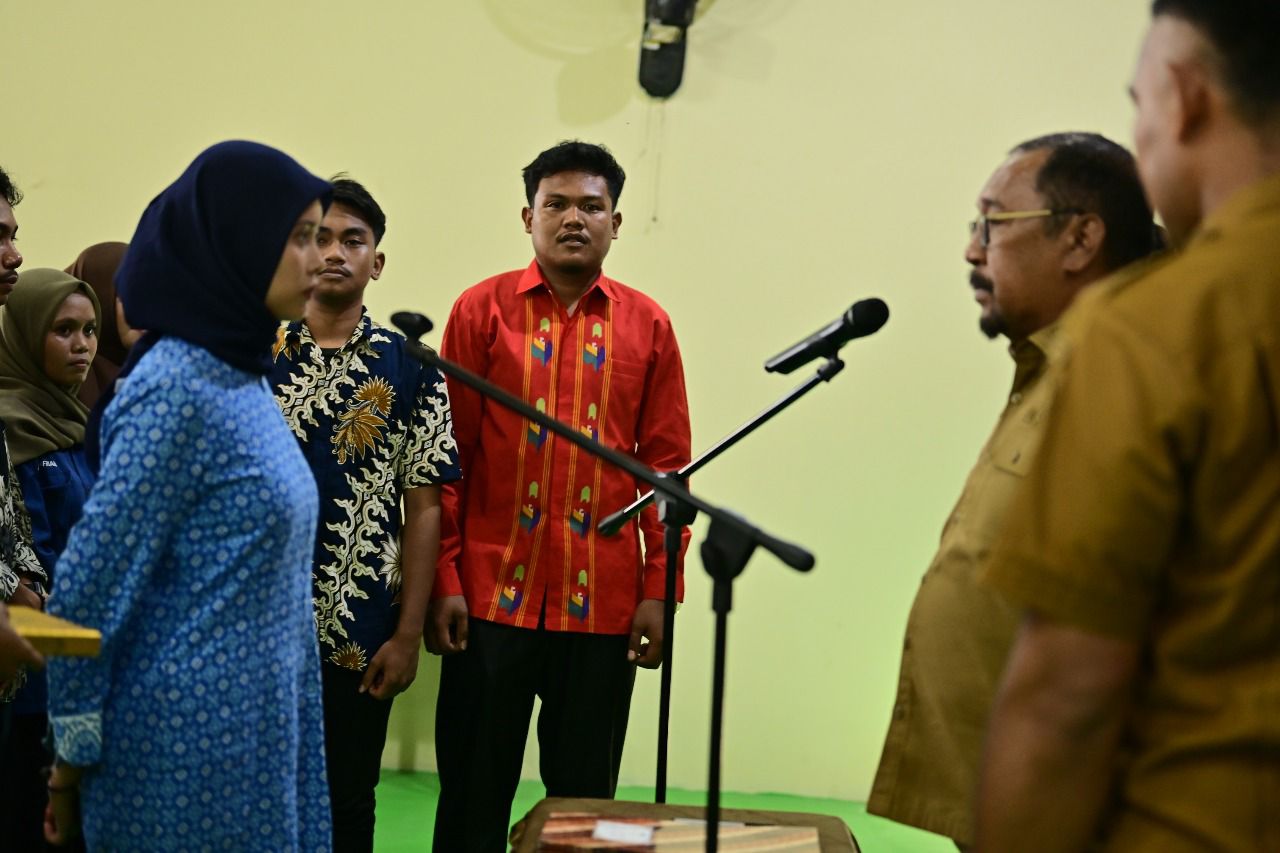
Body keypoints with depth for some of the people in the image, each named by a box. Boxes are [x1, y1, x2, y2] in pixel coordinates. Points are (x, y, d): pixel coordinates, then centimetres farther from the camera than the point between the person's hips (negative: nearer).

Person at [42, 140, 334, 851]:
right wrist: (76, 755, -11)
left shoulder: (241, 376, 9)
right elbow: (90, 585, -18)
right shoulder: (177, 387, -18)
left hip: (259, 736, 8)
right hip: (194, 745, -8)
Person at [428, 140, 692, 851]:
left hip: (603, 602, 1)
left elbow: (667, 464, 6)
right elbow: (446, 455, 1)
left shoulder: (647, 325, 6)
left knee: (585, 794, 9)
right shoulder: (483, 310, 2)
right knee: (474, 795, 7)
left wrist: (658, 590, 1)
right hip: (491, 596, -1)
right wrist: (443, 581, -4)